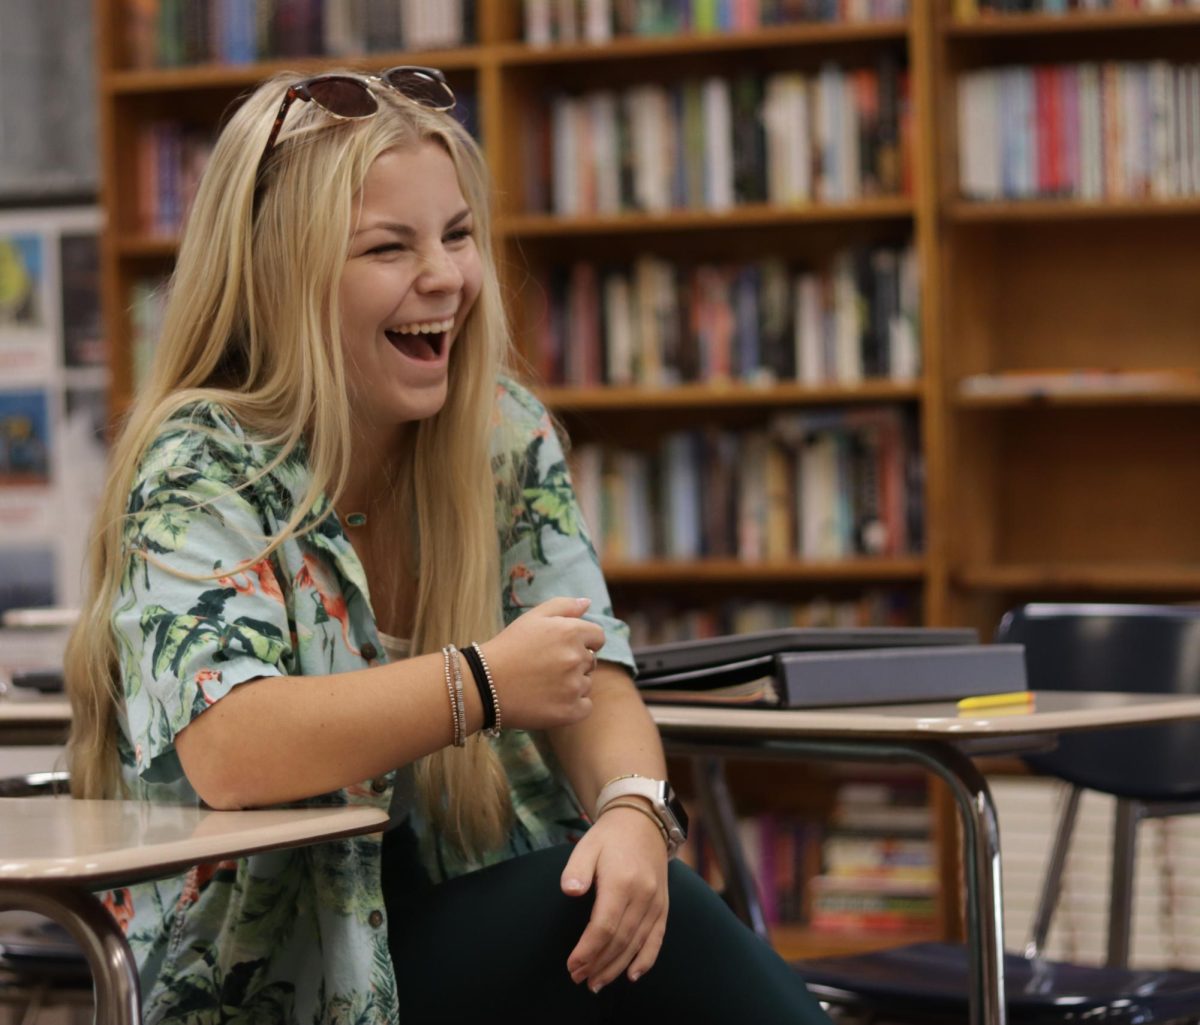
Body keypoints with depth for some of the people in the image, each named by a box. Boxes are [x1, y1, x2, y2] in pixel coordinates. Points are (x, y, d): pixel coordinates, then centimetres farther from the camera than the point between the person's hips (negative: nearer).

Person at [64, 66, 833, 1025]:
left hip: (474, 903, 5)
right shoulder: (202, 471, -13)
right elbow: (227, 753, -28)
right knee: (628, 910, -26)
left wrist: (631, 809, -22)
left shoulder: (507, 436, 3)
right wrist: (482, 685, -26)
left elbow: (590, 682, -1)